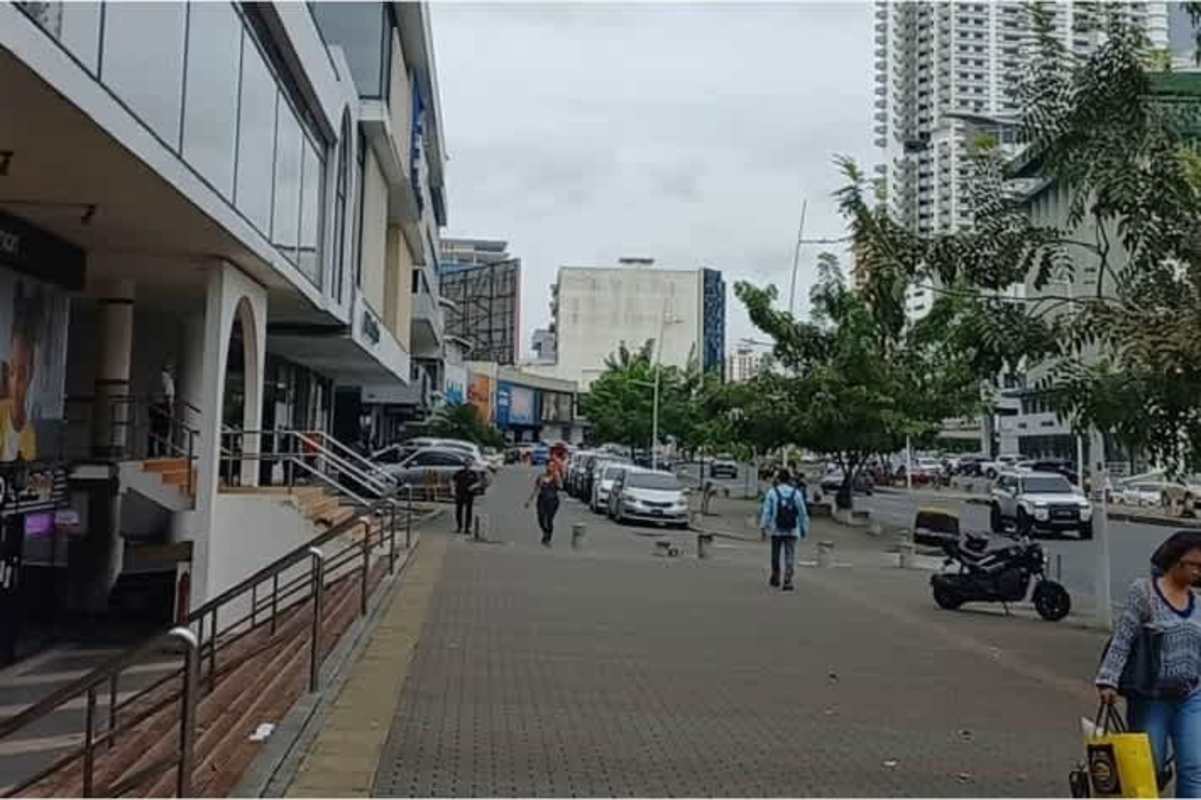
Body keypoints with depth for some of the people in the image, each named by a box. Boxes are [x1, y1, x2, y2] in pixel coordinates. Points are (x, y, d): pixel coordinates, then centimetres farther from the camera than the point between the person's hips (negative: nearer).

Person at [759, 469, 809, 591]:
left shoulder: (772, 492, -3)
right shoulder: (796, 493, 1)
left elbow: (766, 511, -8)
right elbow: (803, 513, 4)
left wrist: (763, 527, -5)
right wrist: (804, 529, 12)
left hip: (776, 530, 0)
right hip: (792, 530, 0)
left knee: (775, 555, 15)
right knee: (790, 556, 1)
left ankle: (775, 578, 27)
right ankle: (787, 581, -9)